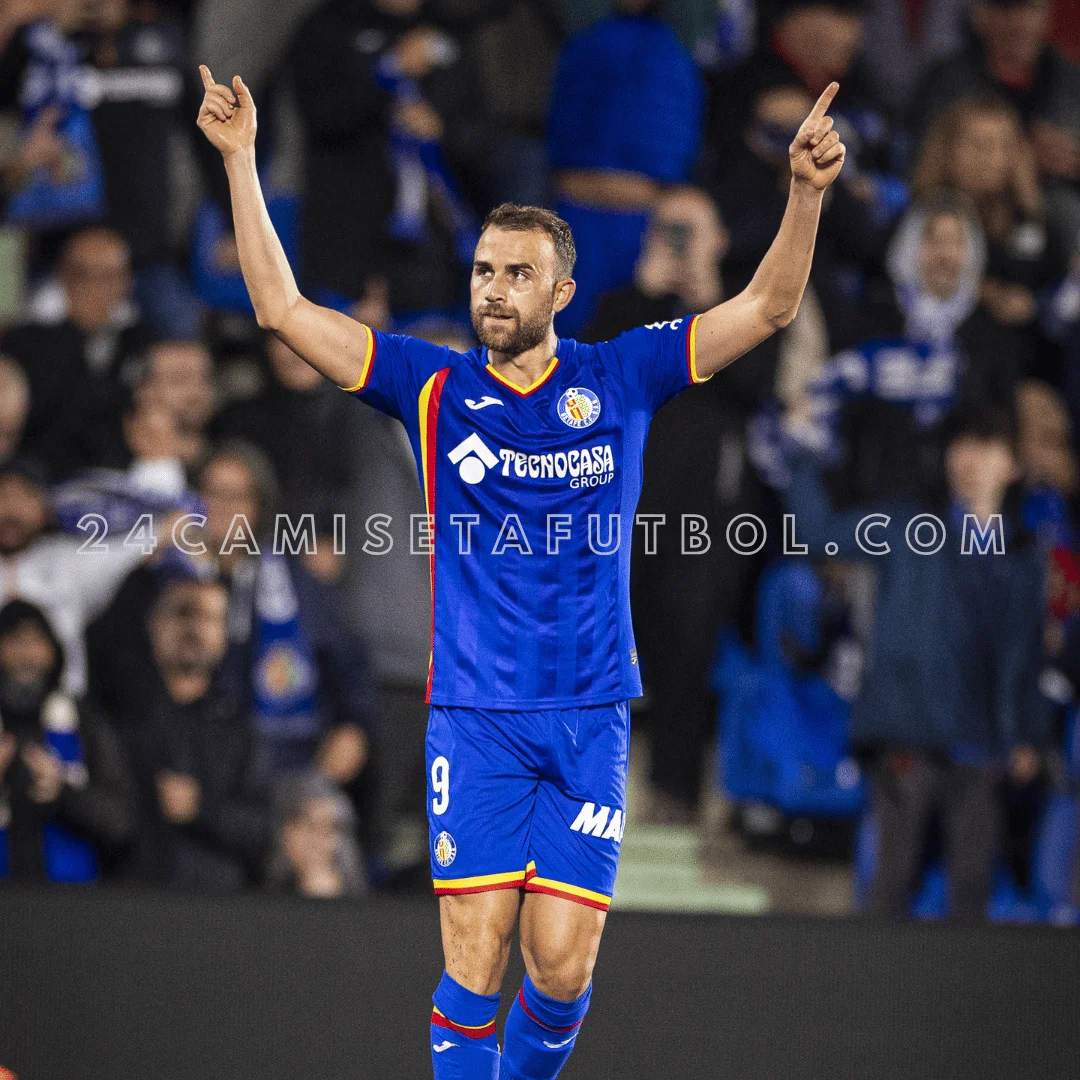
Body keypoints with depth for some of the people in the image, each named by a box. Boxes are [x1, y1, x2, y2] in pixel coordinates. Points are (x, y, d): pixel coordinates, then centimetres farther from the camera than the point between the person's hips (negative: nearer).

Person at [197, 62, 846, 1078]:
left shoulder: (619, 378, 5)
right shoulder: (435, 386, 4)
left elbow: (766, 306, 2)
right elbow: (283, 310, 1)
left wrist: (806, 193, -13)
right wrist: (240, 160, -6)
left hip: (591, 720, 0)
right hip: (474, 719, 0)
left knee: (562, 967, -5)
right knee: (475, 960, -8)